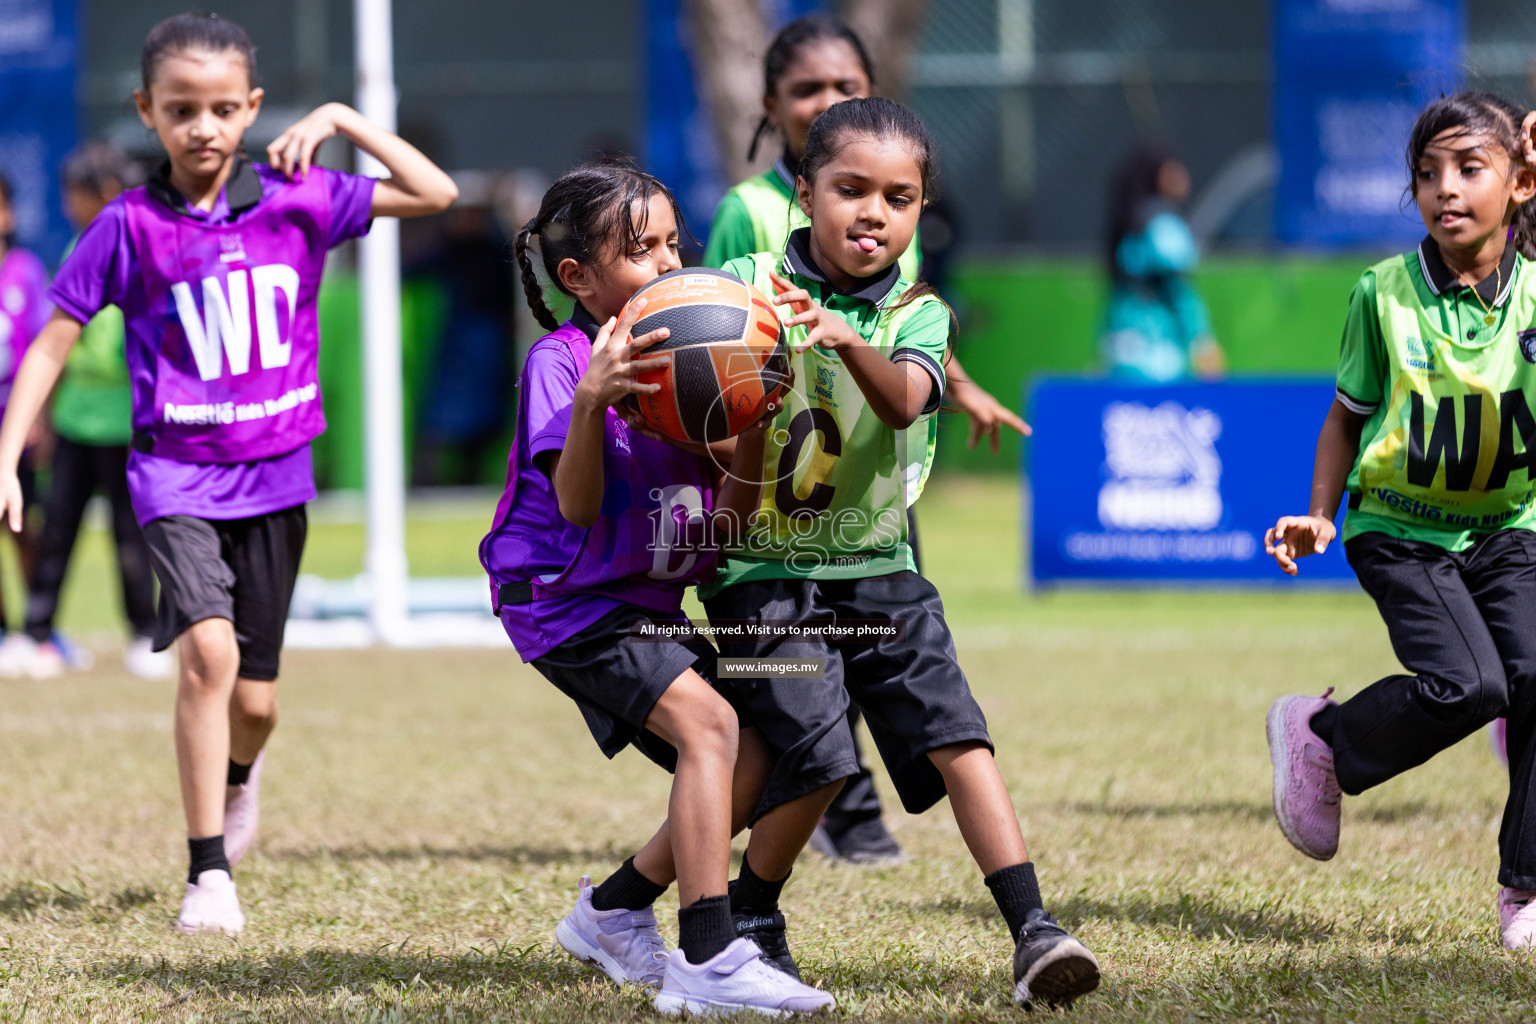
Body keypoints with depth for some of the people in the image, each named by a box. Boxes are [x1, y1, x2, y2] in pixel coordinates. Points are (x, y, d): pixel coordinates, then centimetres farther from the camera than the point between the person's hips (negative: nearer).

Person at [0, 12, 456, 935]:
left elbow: (436, 194, 2)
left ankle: (238, 774, 46)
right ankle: (209, 873, -16)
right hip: (179, 474, -2)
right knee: (210, 649, -24)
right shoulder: (130, 226, -5)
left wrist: (342, 121, -6)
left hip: (275, 476, 2)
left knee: (256, 699, 8)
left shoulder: (294, 200, 0)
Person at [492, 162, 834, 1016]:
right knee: (708, 723, -26)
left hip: (645, 606, 8)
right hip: (569, 600, -8)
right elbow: (577, 505, -25)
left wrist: (755, 424, -13)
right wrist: (591, 400, -39)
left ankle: (613, 913, 26)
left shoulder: (680, 355, 7)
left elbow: (727, 516, 3)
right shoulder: (562, 361, -14)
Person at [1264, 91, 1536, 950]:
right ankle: (1320, 737, 6)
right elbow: (1349, 415, 6)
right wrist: (1319, 516, -3)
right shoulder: (1385, 295, -7)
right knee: (1467, 684, -22)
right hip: (1400, 527, -2)